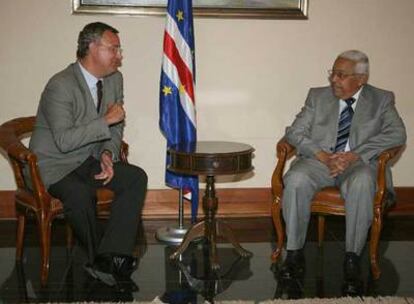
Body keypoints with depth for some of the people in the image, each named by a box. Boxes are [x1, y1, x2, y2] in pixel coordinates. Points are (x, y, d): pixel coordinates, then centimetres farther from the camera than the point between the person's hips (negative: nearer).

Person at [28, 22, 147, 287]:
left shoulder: (114, 79, 2)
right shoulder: (61, 86, -22)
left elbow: (116, 127, 12)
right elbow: (64, 140, -30)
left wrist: (108, 153, -8)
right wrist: (106, 120, -26)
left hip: (90, 159, 7)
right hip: (54, 164, -7)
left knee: (136, 178, -15)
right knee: (80, 193, -36)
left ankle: (111, 257, -20)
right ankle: (99, 256, -10)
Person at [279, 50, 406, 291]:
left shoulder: (382, 100, 10)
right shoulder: (318, 96, 14)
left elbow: (397, 134, -5)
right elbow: (294, 133, 5)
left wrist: (355, 155, -17)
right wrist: (324, 156, -14)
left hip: (360, 163, -1)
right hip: (319, 161, 2)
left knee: (362, 182, -37)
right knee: (296, 180, -31)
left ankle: (353, 257, -27)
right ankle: (295, 252, -20)